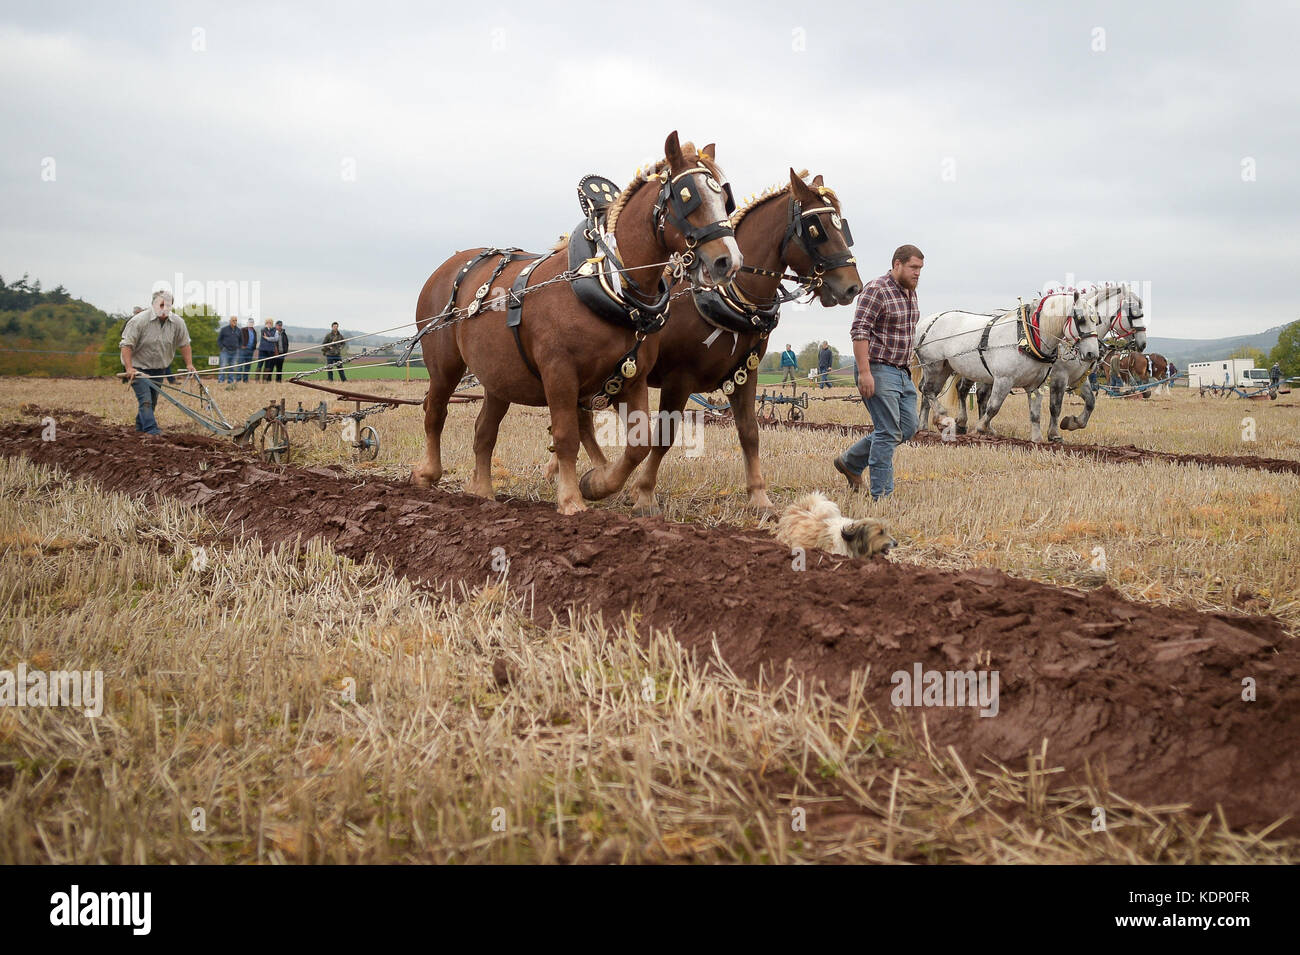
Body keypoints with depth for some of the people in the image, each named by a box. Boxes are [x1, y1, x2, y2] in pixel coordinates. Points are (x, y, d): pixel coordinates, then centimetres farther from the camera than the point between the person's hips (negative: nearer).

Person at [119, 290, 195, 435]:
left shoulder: (178, 322, -5)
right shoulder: (139, 321, -20)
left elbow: (184, 344, 6)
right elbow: (126, 345, -21)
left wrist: (189, 364, -2)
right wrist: (129, 368, -29)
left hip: (158, 368, 5)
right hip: (139, 367, -5)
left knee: (152, 401, 13)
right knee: (145, 399, -17)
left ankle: (140, 426, 31)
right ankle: (151, 429, -22)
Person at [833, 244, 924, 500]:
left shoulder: (910, 292, 13)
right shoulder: (876, 290, -15)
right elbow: (859, 331, -20)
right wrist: (864, 372, -25)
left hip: (902, 372, 9)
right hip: (878, 371, -9)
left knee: (907, 428, 11)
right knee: (888, 433, -8)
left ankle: (850, 462, 23)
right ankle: (881, 495, -2)